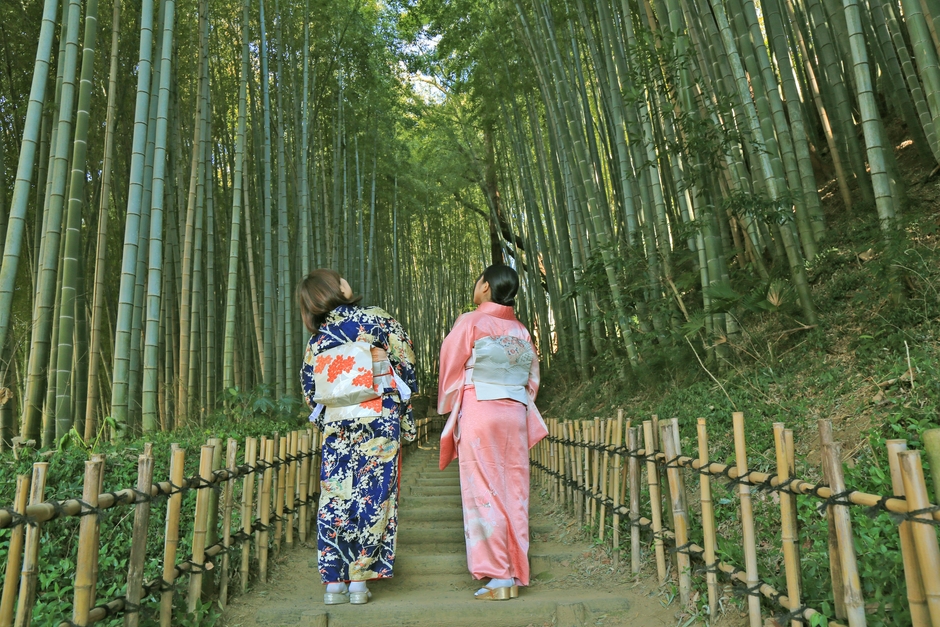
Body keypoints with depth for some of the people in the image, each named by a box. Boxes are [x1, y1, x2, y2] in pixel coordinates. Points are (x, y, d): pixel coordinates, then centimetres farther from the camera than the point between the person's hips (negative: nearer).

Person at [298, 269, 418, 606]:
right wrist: (404, 413, 10)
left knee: (334, 499, 8)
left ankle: (334, 582, 11)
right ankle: (360, 581, 6)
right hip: (379, 422, -3)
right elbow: (406, 362, 0)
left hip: (335, 426, 3)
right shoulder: (374, 318, -1)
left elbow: (310, 392, 12)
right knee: (372, 497, 3)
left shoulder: (316, 341, 10)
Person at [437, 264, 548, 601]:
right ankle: (515, 576, 12)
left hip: (478, 412, -5)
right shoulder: (521, 330, 9)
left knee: (484, 493, 0)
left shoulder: (470, 323, -5)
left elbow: (451, 371, -1)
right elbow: (532, 379, 12)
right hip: (516, 415, 5)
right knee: (514, 493, 7)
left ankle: (497, 578, 1)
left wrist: (449, 410, 12)